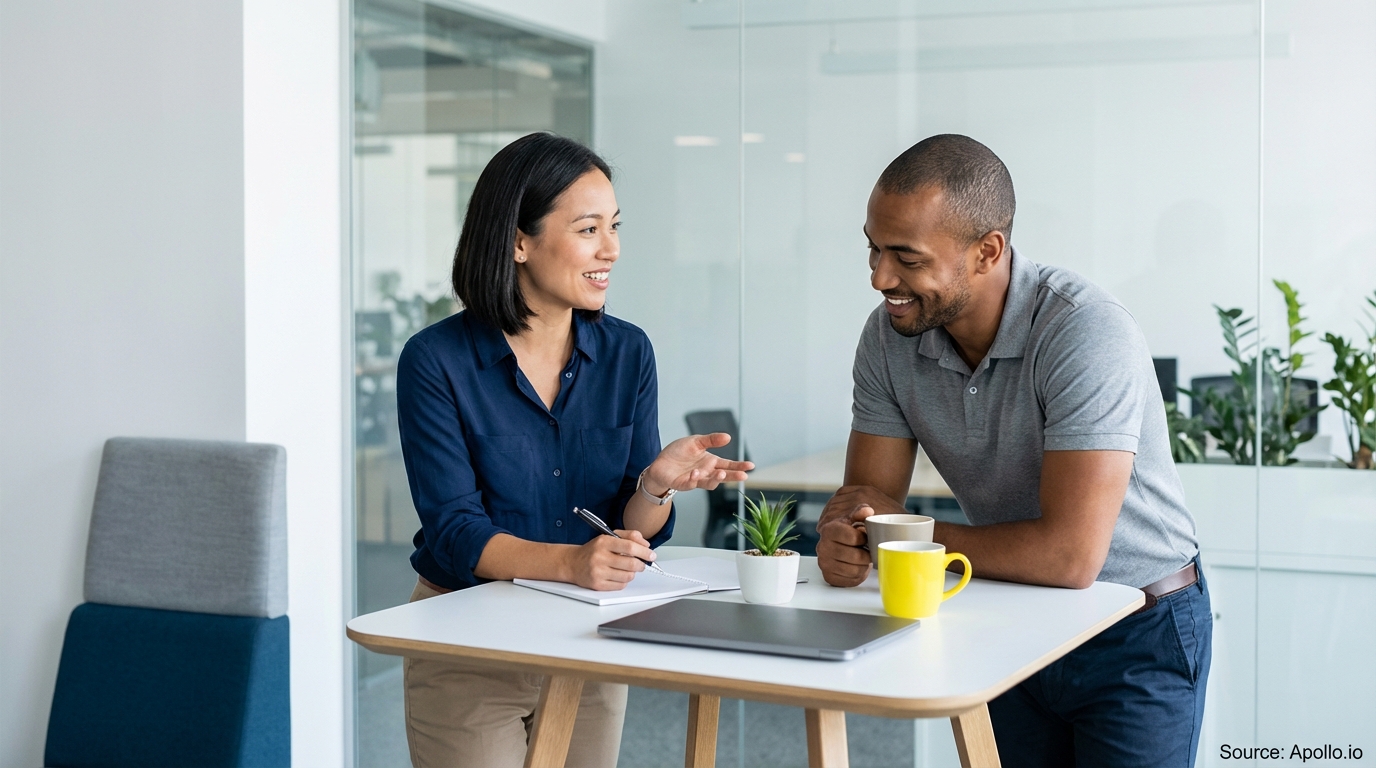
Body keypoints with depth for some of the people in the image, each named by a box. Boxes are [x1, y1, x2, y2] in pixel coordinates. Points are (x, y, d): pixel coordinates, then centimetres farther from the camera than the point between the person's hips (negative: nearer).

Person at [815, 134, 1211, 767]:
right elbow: (867, 497, -5)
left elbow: (1069, 554, -35)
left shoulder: (1086, 332, -30)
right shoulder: (889, 334, -11)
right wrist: (842, 542, -30)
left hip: (1138, 638, -5)